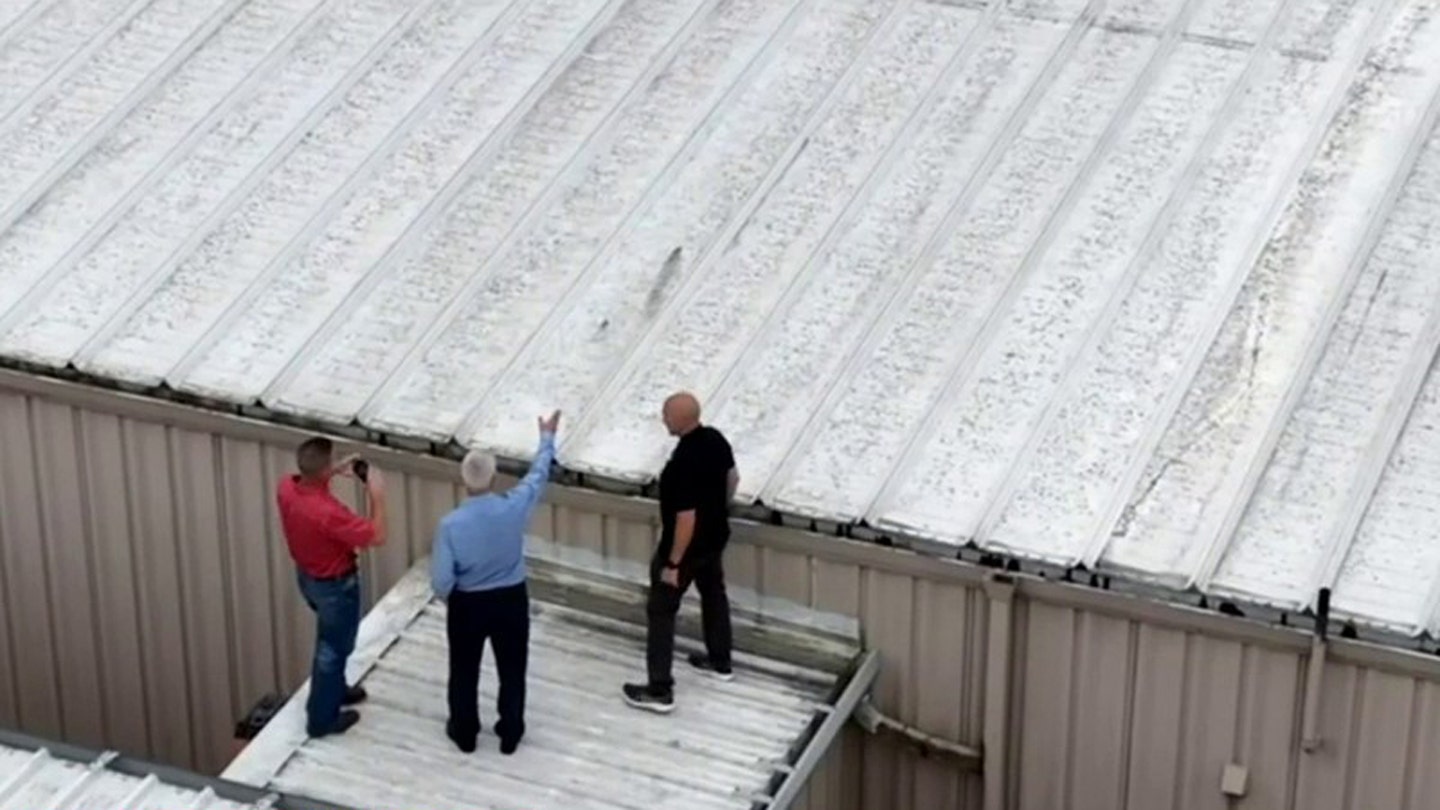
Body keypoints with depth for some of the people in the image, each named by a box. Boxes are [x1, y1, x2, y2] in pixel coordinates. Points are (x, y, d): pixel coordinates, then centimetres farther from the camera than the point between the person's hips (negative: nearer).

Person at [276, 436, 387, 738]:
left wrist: (336, 471, 0)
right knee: (333, 648, 14)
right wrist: (377, 495, -22)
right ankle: (322, 719, 29)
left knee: (330, 640, 31)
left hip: (306, 575, 8)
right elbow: (377, 537, -29)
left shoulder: (286, 487, -18)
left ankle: (334, 689, 53)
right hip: (335, 585, -8)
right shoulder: (328, 513, -41)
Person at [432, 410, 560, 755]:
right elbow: (538, 475, -2)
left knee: (464, 671, 21)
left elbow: (441, 580, -19)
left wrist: (447, 597, 5)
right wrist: (547, 438, 14)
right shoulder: (513, 507, -22)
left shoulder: (451, 524, -26)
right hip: (511, 600, 1)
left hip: (467, 605, -1)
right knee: (512, 670, 21)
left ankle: (464, 733, 38)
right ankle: (510, 733, 36)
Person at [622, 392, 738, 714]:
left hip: (688, 546, -9)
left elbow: (686, 519, -30)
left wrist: (673, 563, -21)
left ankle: (660, 691, 7)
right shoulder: (715, 439, -9)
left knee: (660, 611, 4)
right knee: (713, 593, 28)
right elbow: (732, 479, 8)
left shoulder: (684, 463, -34)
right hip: (715, 537, 9)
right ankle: (720, 662, 46)